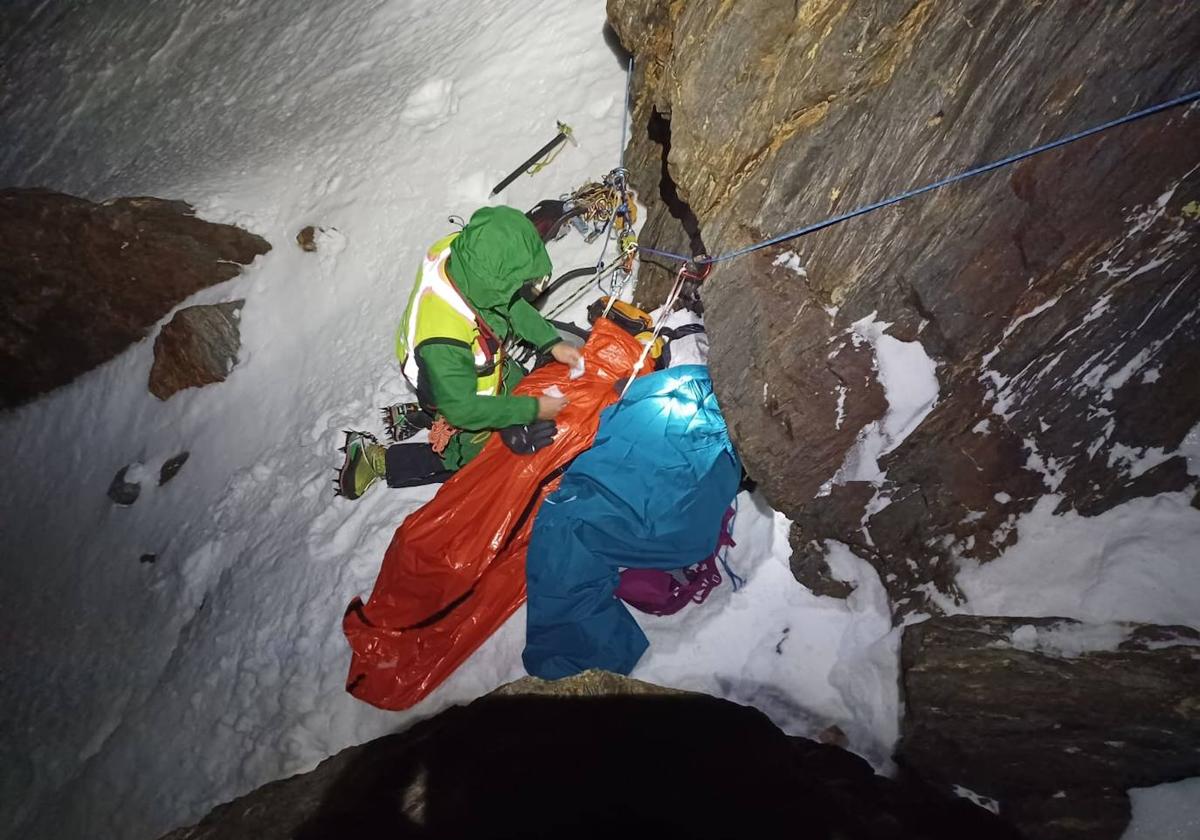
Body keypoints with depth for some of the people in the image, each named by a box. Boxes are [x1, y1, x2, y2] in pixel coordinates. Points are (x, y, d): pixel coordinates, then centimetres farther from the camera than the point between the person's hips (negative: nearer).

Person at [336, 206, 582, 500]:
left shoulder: (465, 250, -27)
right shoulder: (444, 340, -46)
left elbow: (513, 305, -7)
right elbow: (463, 409, -30)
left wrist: (551, 343, -13)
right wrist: (533, 409, -26)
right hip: (457, 398, -7)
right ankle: (379, 459, 17)